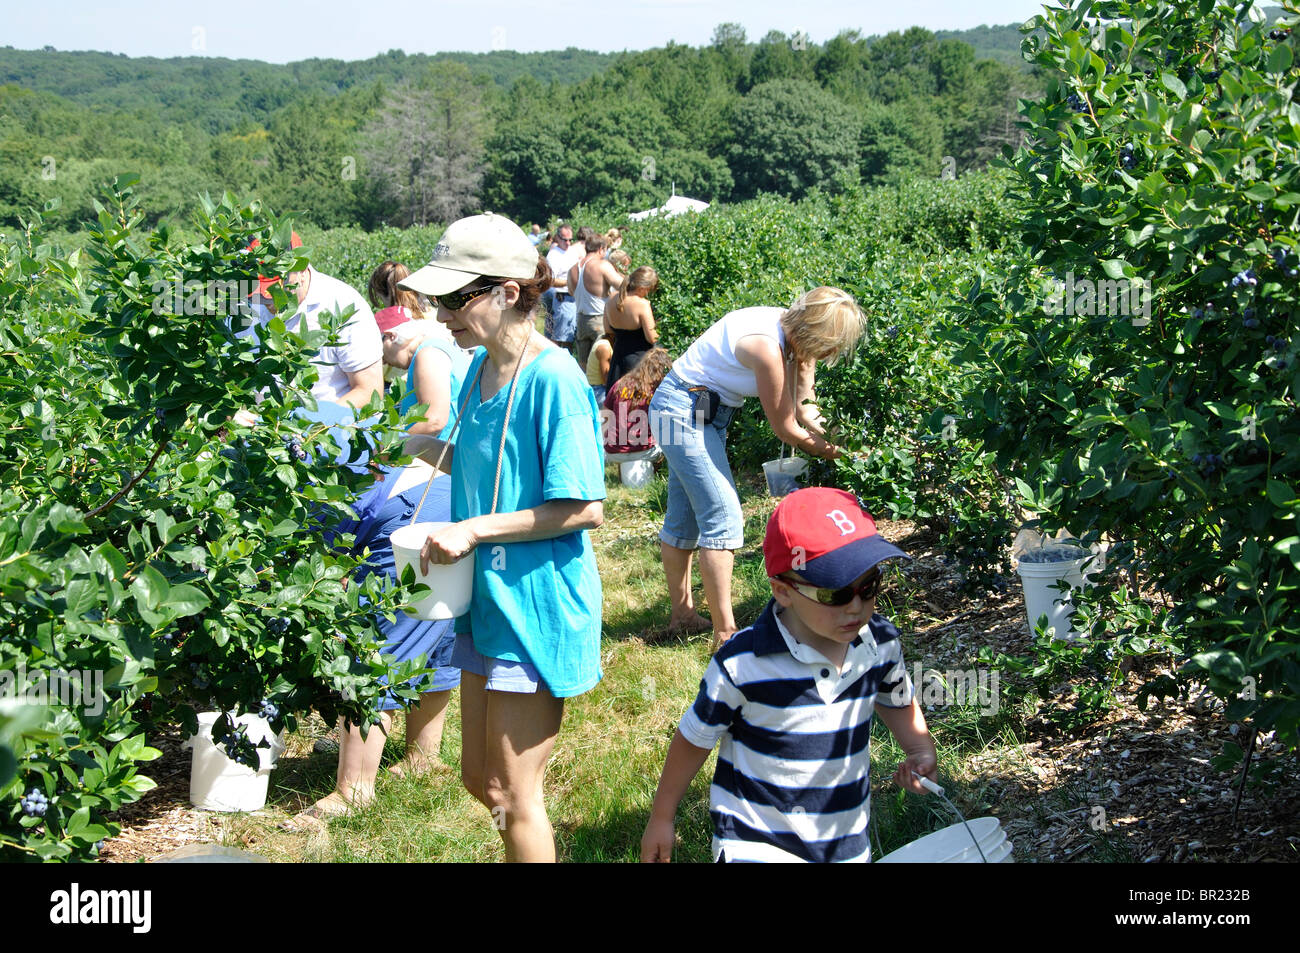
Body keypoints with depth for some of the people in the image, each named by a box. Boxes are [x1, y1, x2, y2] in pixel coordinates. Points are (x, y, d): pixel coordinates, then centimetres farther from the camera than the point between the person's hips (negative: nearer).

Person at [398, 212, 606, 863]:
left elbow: (584, 508, -22)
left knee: (512, 793, 3)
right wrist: (413, 442, 5)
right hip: (486, 598, 8)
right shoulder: (481, 367, 5)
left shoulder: (552, 378, -20)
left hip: (536, 606, -8)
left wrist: (474, 529, -21)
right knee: (478, 779, 18)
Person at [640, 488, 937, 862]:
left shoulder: (882, 644, -9)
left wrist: (921, 751, -4)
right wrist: (661, 818, 1)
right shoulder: (742, 665, -24)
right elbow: (694, 739, -9)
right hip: (755, 843, -4)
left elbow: (897, 701, 14)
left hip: (848, 842, 4)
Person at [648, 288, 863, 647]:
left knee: (684, 518, 16)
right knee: (723, 518, -11)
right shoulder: (767, 348, -27)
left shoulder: (788, 324, -2)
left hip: (705, 411, 10)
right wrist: (829, 452, -1)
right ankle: (726, 633, -8)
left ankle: (682, 614, 26)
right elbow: (785, 429, -15)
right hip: (685, 411, -10)